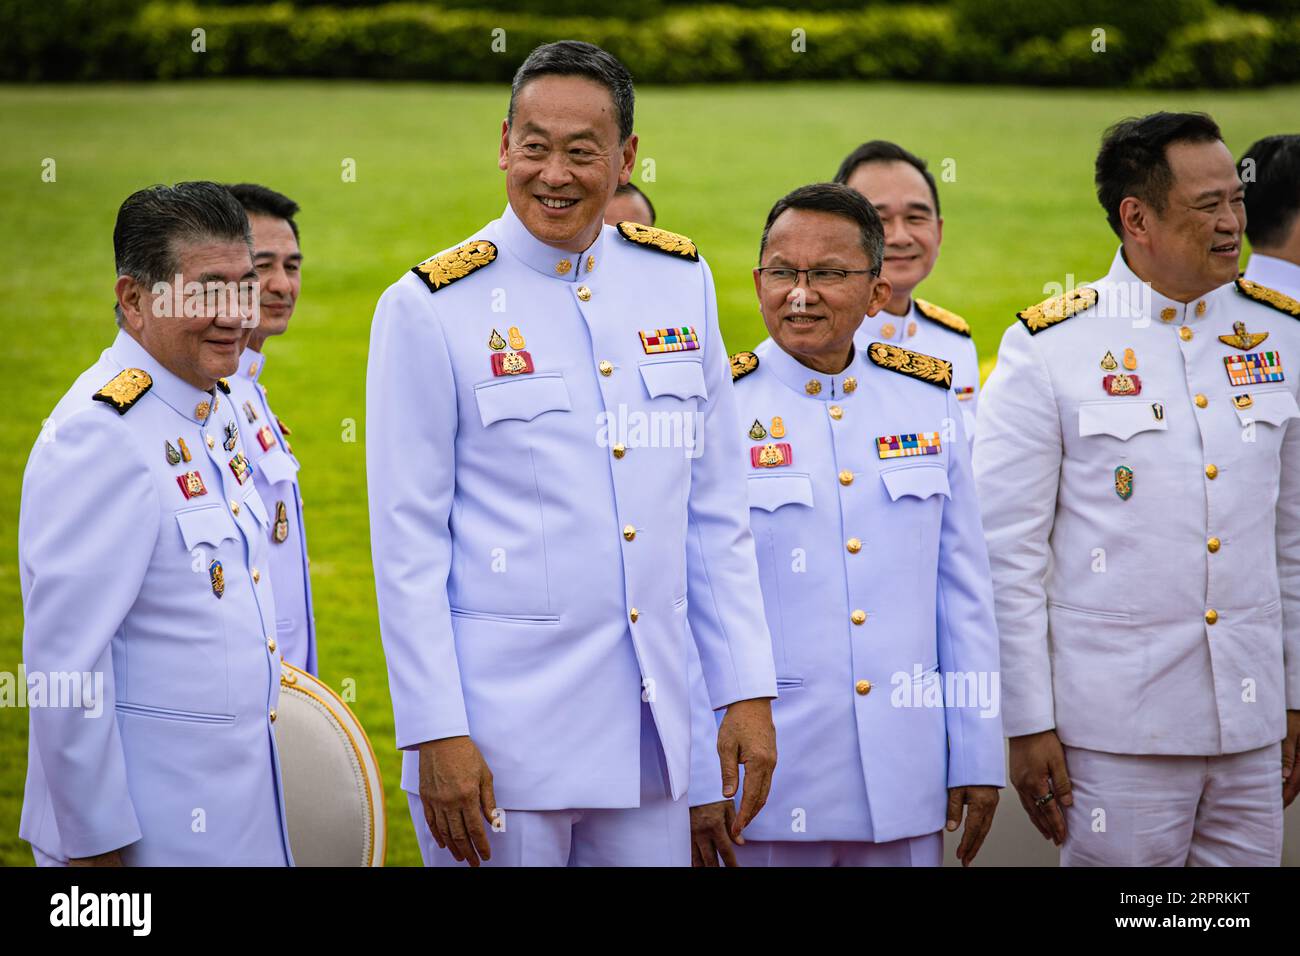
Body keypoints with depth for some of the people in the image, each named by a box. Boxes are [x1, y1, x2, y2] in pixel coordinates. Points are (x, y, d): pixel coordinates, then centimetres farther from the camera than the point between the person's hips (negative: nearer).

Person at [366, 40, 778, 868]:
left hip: (650, 721, 4)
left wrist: (747, 689, 6)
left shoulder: (681, 281, 8)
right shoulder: (430, 308, -5)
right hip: (500, 728, -4)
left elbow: (716, 513, 11)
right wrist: (435, 734, -11)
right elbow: (407, 543, -6)